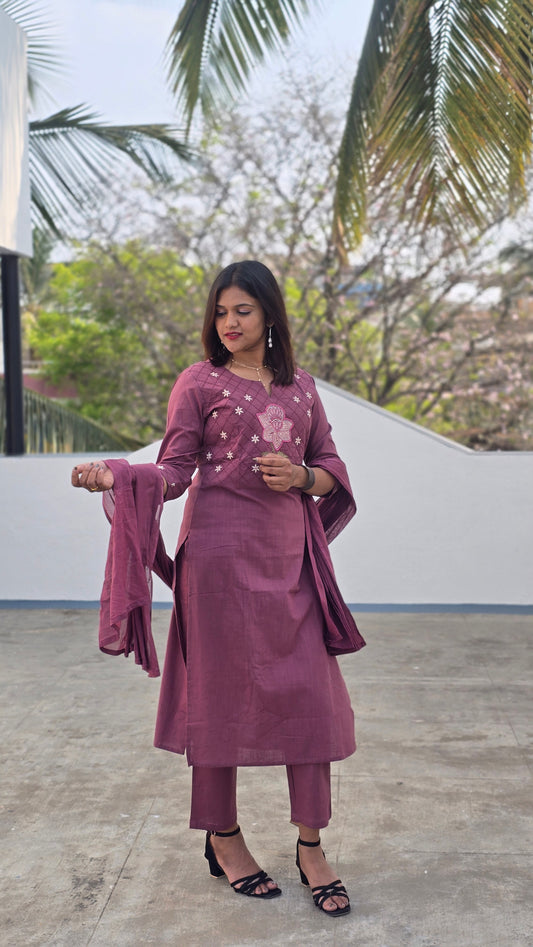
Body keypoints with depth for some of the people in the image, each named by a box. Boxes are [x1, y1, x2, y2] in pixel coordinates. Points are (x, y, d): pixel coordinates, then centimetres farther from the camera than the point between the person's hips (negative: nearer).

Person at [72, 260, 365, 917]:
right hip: (222, 554, -4)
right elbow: (176, 469, -3)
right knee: (222, 692, 3)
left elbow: (331, 463, 17)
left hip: (290, 556, 4)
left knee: (310, 694, 1)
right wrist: (114, 477, -20)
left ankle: (310, 848, 13)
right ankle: (223, 839, 21)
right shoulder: (199, 382, 3)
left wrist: (302, 477, -5)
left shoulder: (300, 387, 14)